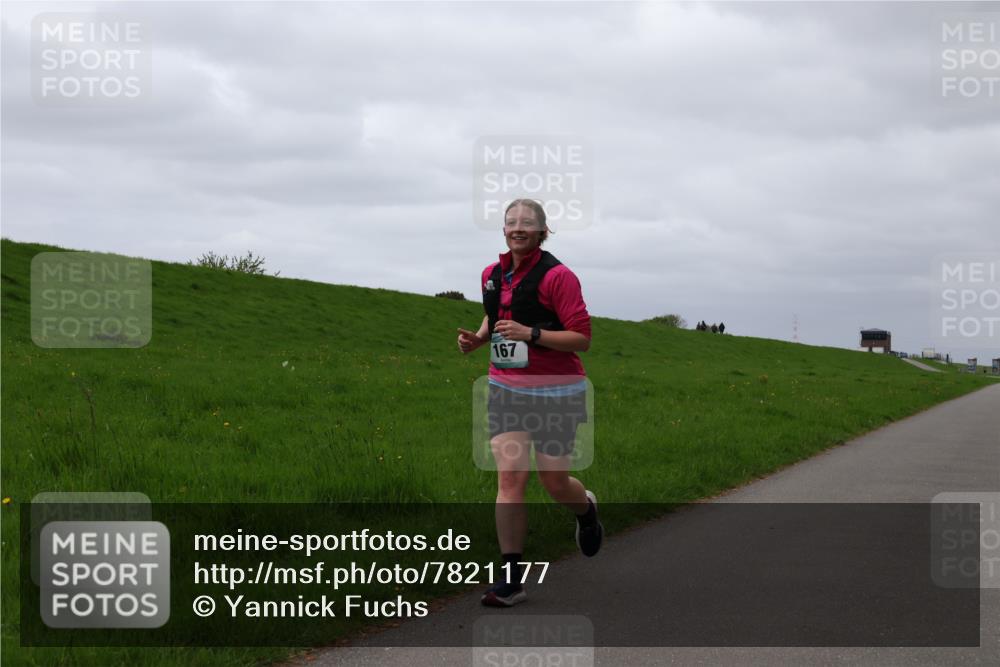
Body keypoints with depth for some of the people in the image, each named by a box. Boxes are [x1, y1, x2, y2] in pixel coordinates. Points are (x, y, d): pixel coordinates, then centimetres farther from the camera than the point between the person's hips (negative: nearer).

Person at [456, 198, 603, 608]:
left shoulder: (557, 276, -13)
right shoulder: (492, 275, 7)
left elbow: (582, 338, -14)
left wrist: (531, 334, -26)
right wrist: (478, 338, 7)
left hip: (554, 392, -4)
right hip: (505, 389, 5)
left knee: (554, 482, 4)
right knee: (509, 478, -7)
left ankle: (586, 509, 43)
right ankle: (511, 579, -6)